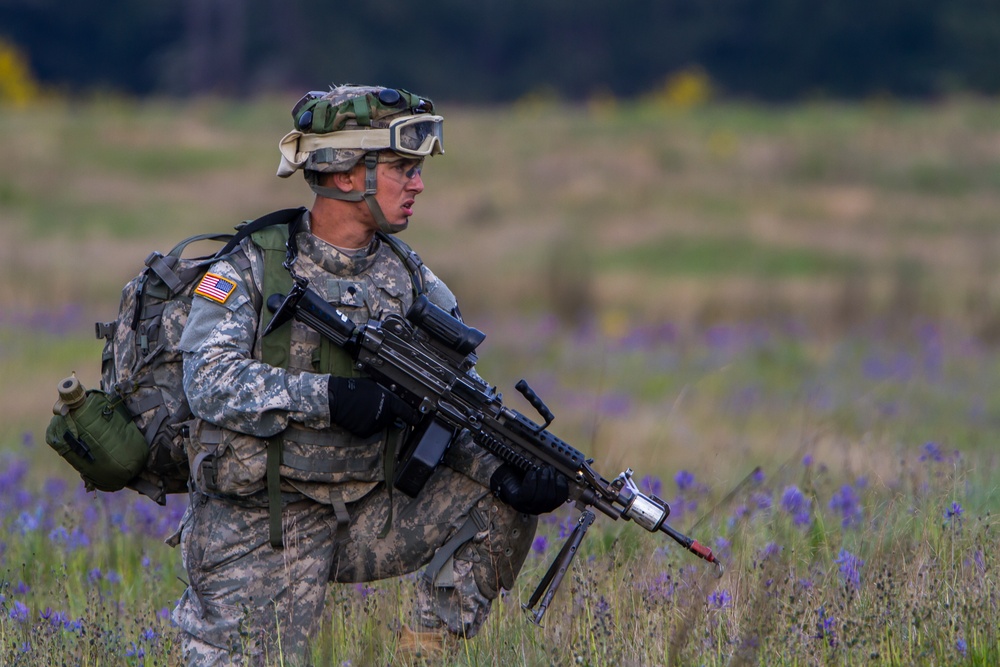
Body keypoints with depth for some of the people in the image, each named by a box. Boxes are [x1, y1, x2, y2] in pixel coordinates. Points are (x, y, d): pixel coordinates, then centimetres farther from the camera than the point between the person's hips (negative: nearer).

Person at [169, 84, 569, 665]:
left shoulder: (411, 280, 7)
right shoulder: (254, 268, -7)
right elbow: (210, 381, -20)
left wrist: (504, 469, -20)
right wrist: (328, 396, -31)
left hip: (366, 517, 5)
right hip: (256, 532, -5)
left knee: (504, 503, -10)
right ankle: (203, 620, 19)